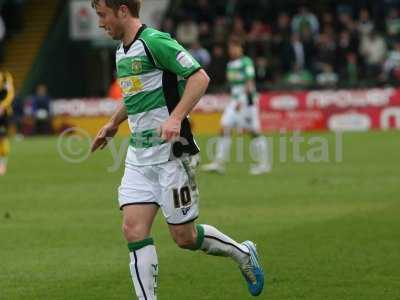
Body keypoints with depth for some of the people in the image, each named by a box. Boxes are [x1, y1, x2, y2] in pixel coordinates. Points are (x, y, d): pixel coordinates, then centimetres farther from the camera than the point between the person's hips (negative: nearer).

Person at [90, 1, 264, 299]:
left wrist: (175, 118, -28)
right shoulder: (122, 52, 14)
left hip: (171, 153, -8)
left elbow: (200, 77, -20)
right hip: (138, 158, 8)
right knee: (134, 230, -6)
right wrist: (113, 123, 31)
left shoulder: (155, 42, -15)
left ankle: (243, 254, 25)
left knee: (185, 237, 0)